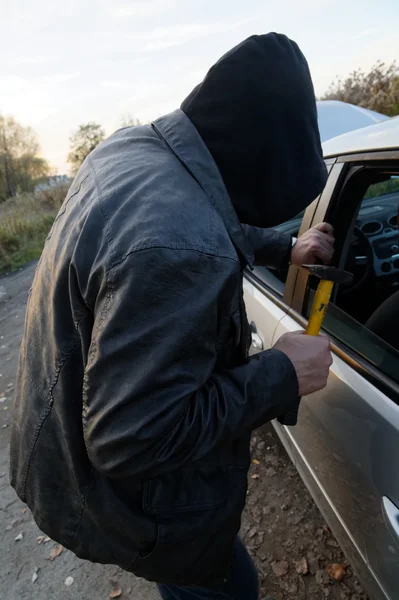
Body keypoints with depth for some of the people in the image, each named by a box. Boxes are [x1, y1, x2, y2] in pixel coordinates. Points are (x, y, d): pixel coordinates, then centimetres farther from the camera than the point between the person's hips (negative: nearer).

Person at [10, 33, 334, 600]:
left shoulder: (130, 145, -6)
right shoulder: (179, 250, -39)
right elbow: (131, 441, -32)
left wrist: (285, 249, 14)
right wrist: (280, 375, -24)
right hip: (131, 492, -8)